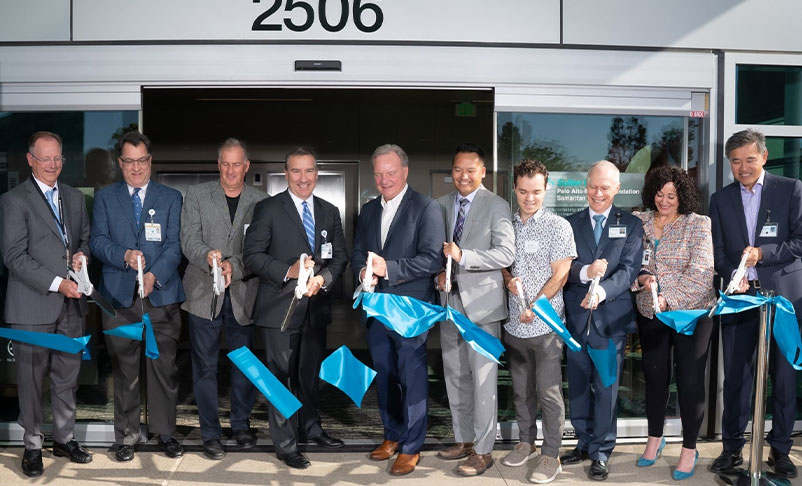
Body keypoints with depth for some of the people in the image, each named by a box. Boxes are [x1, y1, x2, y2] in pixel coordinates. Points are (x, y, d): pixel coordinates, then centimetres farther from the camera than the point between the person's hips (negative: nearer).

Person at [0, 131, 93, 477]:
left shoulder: (74, 198, 13)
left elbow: (85, 236, 21)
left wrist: (82, 254, -2)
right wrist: (57, 283, -18)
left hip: (71, 304, 5)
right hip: (33, 306, -5)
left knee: (67, 376, 13)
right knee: (31, 378, 6)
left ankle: (64, 438, 27)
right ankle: (32, 446, 20)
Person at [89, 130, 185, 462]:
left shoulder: (171, 197, 9)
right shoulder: (105, 198, 11)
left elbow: (174, 244, -1)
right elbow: (98, 241, 3)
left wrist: (155, 274, -16)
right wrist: (124, 256, -17)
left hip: (161, 295, 0)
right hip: (120, 297, 1)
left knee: (164, 368, 3)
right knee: (124, 371, 7)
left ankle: (165, 432, 17)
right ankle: (126, 436, 19)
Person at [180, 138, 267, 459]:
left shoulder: (260, 201, 4)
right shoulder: (196, 195, 4)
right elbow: (189, 240, -5)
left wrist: (234, 266, -21)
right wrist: (208, 256, -25)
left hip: (243, 294, 1)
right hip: (204, 294, 0)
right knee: (205, 366, 5)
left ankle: (241, 424, 29)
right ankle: (210, 433, 17)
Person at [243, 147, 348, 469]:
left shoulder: (330, 212, 9)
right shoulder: (268, 209, -5)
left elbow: (340, 256, 6)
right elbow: (252, 255, -10)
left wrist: (322, 278, -14)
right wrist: (288, 271, -23)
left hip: (317, 307, 5)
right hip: (281, 307, -4)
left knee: (310, 375, 19)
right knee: (281, 376, 4)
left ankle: (310, 428, 36)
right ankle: (285, 444, 16)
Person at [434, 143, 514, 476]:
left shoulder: (496, 206, -6)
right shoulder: (441, 205, 10)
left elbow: (506, 254, -15)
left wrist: (462, 256, -24)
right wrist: (439, 274, -3)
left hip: (481, 302, -6)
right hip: (450, 300, 6)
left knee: (483, 379, -1)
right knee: (455, 376, 14)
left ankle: (483, 451, 11)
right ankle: (464, 440, 29)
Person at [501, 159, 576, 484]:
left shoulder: (558, 226, -6)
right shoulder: (507, 225, 8)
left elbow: (560, 275, -9)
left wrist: (534, 308, -13)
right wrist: (508, 280, -5)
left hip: (545, 323, -5)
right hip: (514, 323, 5)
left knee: (548, 391, 1)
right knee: (521, 389, 15)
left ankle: (550, 455, 13)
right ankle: (526, 442, 31)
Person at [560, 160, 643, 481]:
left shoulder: (630, 225, 3)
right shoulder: (571, 223, 8)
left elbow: (629, 270, -8)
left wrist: (602, 291, -25)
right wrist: (585, 272, -22)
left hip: (612, 316, -2)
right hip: (576, 316, 2)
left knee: (606, 387, 4)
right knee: (578, 385, 12)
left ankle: (601, 453, 17)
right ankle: (585, 443, 28)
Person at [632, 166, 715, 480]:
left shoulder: (698, 225, -6)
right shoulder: (638, 222, 2)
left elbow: (700, 272, -15)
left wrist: (669, 299, -24)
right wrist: (641, 278, -16)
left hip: (691, 312, -3)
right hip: (650, 313, 3)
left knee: (690, 380, 3)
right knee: (655, 375, 13)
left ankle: (689, 449, 18)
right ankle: (654, 439, 31)